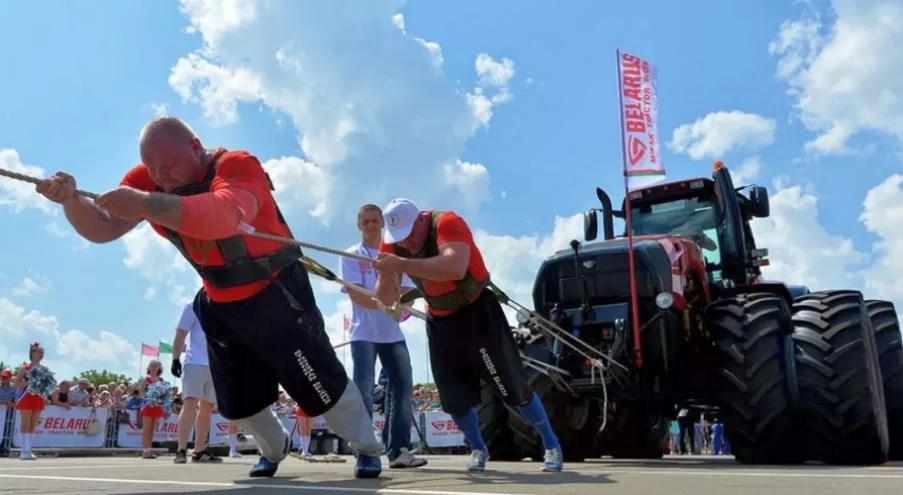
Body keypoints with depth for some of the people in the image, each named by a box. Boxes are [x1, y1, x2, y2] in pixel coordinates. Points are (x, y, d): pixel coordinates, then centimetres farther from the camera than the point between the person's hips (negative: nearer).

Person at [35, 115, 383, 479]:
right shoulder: (147, 180, -7)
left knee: (321, 384, -2)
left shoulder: (238, 166, -28)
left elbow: (224, 217, -49)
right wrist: (71, 199, -30)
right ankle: (275, 448, 47)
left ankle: (368, 449, 22)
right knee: (236, 402, 18)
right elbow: (102, 229, -9)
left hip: (276, 297, -7)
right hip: (220, 305, 7)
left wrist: (146, 204, -60)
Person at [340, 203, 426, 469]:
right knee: (364, 389, -8)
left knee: (403, 386, 1)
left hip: (393, 333, 4)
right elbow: (355, 294, -11)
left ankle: (398, 450, 7)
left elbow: (407, 292, 4)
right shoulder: (352, 255, 2)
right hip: (364, 333, -4)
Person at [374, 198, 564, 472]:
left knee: (513, 386, -3)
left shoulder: (447, 223, -27)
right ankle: (478, 450, 32)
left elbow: (456, 267, -47)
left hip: (477, 312, -5)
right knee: (454, 397, 9)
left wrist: (401, 264, -48)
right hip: (440, 321, 6)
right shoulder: (392, 242, -9)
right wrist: (387, 274, -31)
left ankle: (552, 446, 14)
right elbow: (386, 300, -10)